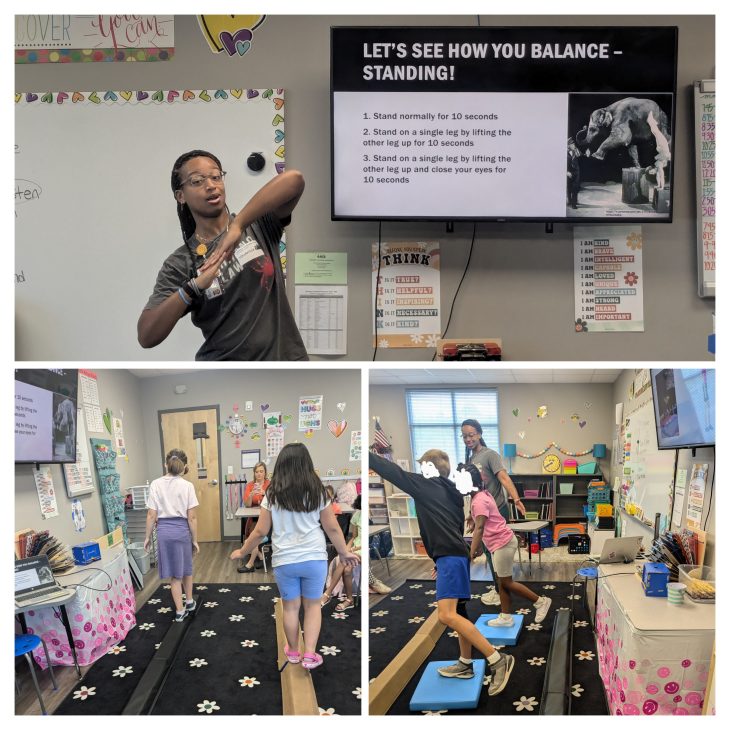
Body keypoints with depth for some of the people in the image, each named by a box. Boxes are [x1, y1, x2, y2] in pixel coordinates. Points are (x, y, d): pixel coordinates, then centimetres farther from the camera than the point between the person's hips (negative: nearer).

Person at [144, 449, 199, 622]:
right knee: (186, 568, 23)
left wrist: (147, 537, 8)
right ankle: (189, 601, 40)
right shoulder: (187, 486, -9)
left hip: (164, 530, 1)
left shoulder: (156, 485, -5)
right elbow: (192, 517, -7)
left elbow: (151, 515, -4)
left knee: (174, 573, 13)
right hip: (182, 529, -1)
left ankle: (180, 610, 19)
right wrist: (195, 540, 2)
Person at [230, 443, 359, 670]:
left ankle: (293, 652, 32)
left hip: (284, 560, 0)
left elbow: (261, 531, -1)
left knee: (290, 607, 16)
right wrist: (344, 552, 16)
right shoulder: (317, 492, -3)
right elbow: (332, 527, 2)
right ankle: (310, 655, 12)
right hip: (314, 558, 0)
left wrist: (242, 552, 14)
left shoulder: (272, 494, -4)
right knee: (313, 604, 15)